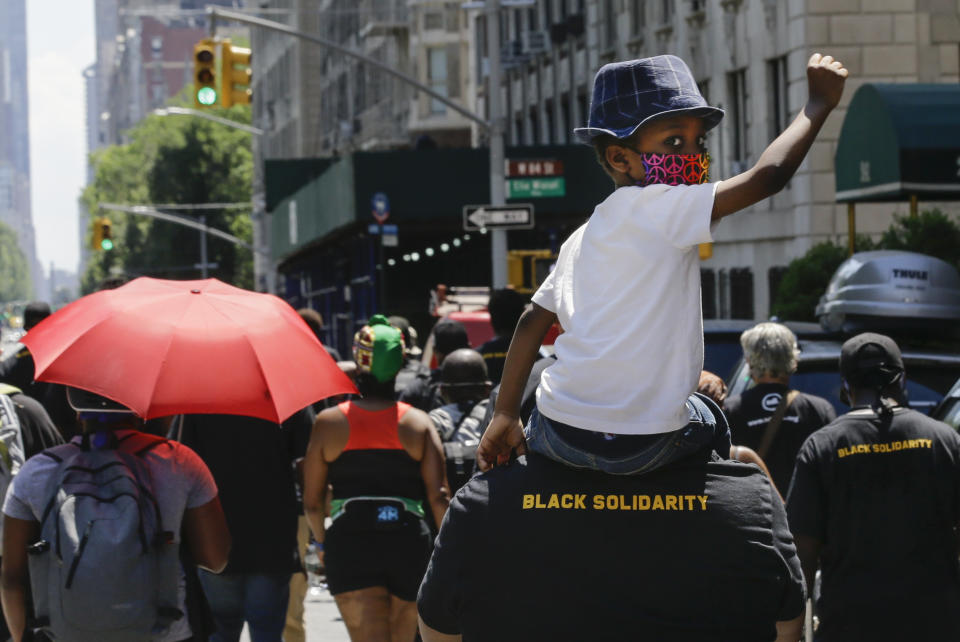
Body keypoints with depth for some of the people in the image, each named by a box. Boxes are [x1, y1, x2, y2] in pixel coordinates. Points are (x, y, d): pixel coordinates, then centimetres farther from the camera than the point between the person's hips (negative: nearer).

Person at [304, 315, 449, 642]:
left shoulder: (328, 422, 2)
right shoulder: (419, 423, 3)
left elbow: (312, 501, 4)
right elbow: (438, 497, -4)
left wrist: (321, 542, 21)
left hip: (350, 544, -1)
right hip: (409, 542, 2)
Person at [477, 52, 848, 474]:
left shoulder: (583, 238, 13)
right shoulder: (660, 207, -10)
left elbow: (533, 322, 12)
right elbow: (767, 176, -15)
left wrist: (505, 417, 16)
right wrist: (819, 102, -3)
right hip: (643, 448, -6)